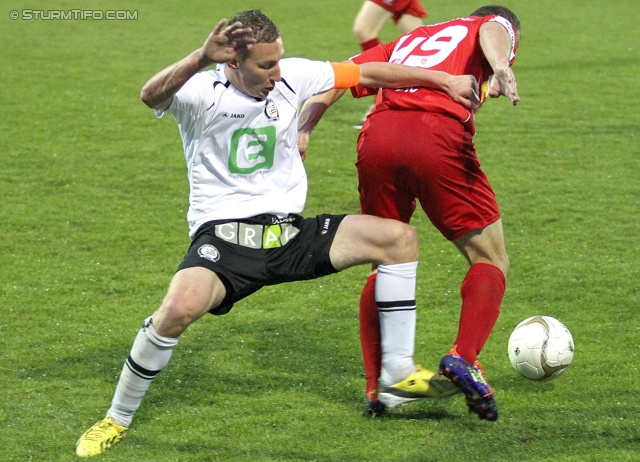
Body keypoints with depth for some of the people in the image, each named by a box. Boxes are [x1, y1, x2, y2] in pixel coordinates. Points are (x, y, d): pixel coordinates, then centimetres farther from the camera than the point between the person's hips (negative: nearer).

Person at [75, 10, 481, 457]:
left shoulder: (292, 76, 1)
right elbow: (151, 96, -36)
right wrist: (201, 58, -53)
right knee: (180, 307, -34)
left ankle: (399, 374, 7)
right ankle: (117, 420, -12)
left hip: (288, 232, 6)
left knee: (397, 237, -5)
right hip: (224, 235, -6)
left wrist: (444, 79, 14)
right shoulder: (202, 93, -13)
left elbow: (366, 73, 12)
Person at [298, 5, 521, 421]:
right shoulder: (498, 26, 24)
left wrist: (303, 130, 16)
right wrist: (501, 68, -22)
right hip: (439, 135, -4)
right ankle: (464, 358, -13)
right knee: (491, 261, 9)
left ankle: (379, 386, 12)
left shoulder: (406, 42, 36)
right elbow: (492, 31, -2)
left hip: (377, 137, 4)